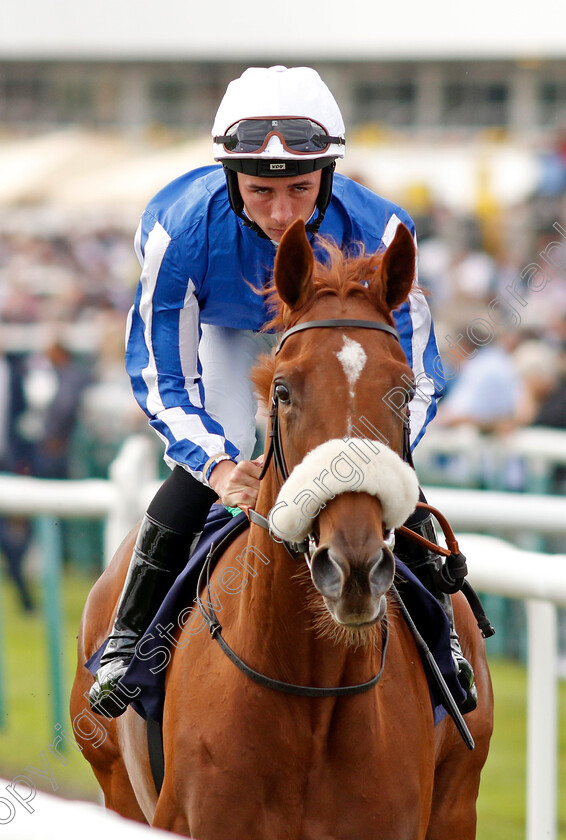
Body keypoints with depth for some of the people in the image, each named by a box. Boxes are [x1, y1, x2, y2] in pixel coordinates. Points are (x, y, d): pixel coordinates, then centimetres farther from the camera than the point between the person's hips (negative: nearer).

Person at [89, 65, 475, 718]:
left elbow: (413, 383, -28)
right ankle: (128, 640, 0)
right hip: (224, 327, -1)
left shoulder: (375, 235, -39)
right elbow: (162, 376, -29)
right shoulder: (182, 229, -40)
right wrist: (218, 465, -47)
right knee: (204, 477, -19)